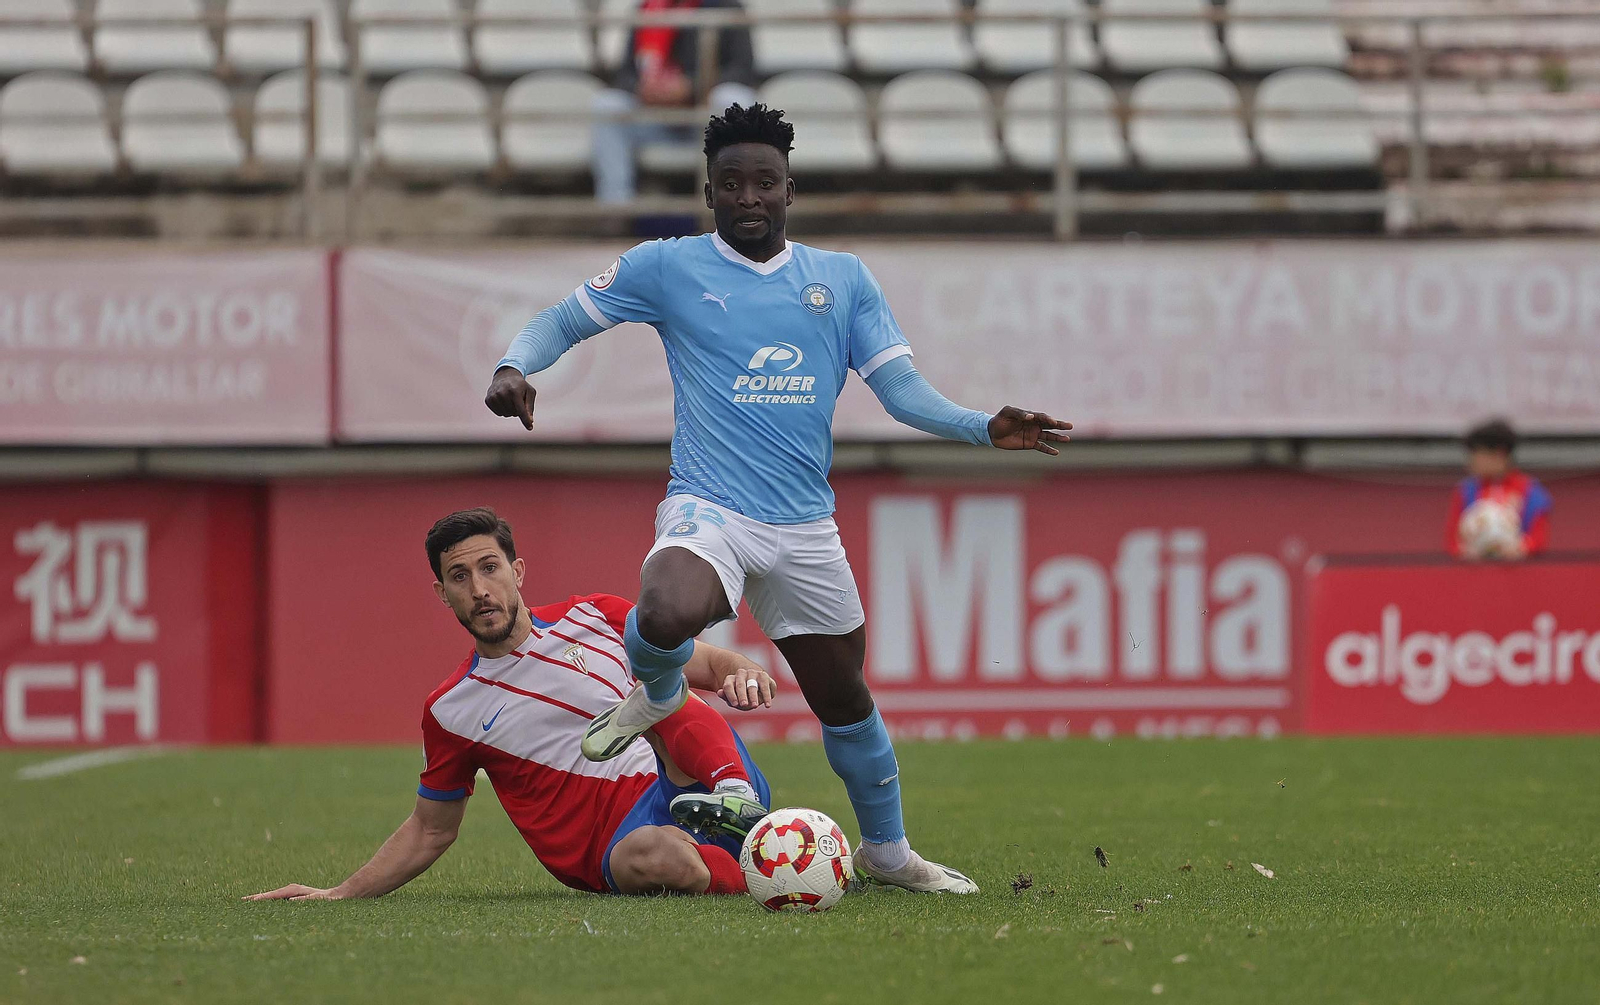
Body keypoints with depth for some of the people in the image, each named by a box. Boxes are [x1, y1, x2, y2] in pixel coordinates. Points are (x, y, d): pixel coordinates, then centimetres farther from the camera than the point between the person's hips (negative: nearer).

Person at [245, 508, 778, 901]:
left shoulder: (594, 617, 12)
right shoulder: (450, 712, 10)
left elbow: (706, 662, 17)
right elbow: (432, 829, 22)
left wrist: (740, 671, -8)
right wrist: (340, 894, 13)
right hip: (615, 842, -2)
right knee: (654, 856, -40)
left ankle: (735, 800, -41)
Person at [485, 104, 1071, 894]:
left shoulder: (843, 279, 9)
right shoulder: (669, 267, 1)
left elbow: (901, 388, 5)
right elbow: (561, 322, 8)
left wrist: (985, 429, -12)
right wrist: (515, 368, -14)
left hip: (805, 528, 4)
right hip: (709, 509, -4)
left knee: (843, 695, 12)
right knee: (669, 616, -37)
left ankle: (886, 849, 36)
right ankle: (657, 694, 0)